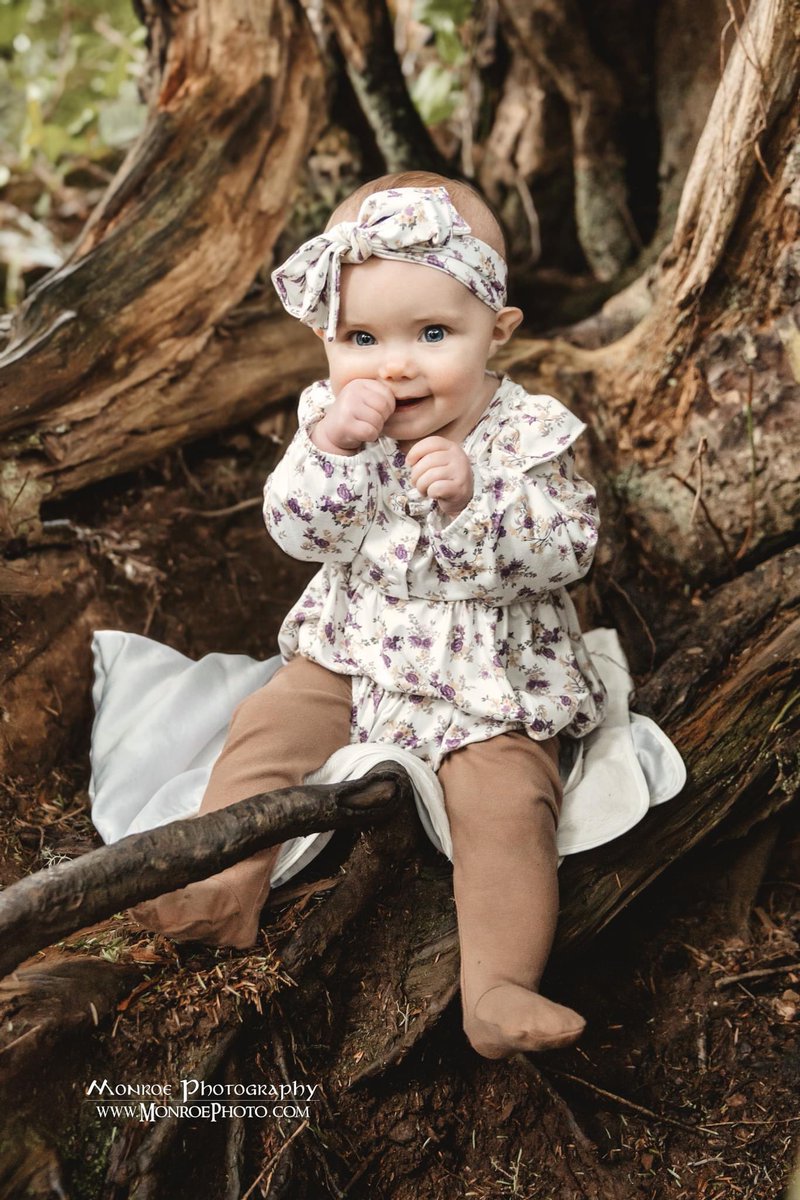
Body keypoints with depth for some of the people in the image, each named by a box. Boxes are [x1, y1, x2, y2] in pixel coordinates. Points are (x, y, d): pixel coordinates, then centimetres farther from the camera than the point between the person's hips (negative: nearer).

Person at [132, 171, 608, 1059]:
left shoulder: (527, 434, -14)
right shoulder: (333, 419, -6)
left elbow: (568, 549, -21)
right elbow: (296, 530, -14)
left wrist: (471, 495, -36)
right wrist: (333, 445, -32)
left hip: (489, 677, -3)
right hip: (354, 654, 4)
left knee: (505, 794, -19)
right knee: (268, 726, -6)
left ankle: (498, 986, -17)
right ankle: (223, 890, 2)